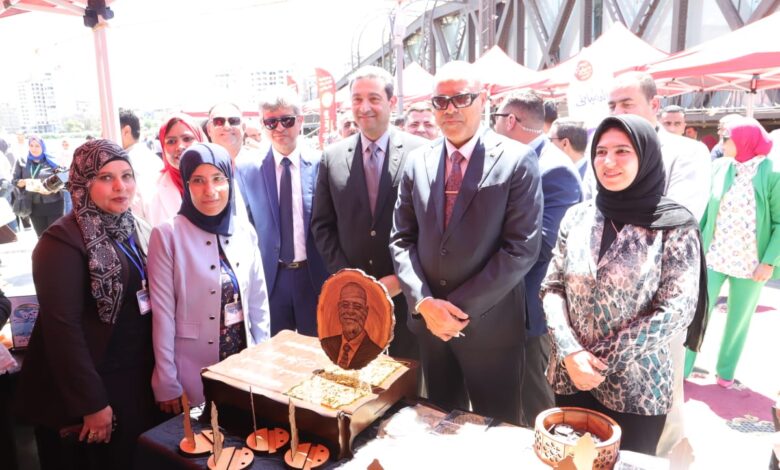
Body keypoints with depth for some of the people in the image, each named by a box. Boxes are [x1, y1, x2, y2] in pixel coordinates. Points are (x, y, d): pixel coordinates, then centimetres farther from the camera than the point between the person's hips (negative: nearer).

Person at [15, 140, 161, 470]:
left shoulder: (136, 231, 5)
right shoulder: (63, 240, -17)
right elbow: (62, 328, -20)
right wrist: (91, 403, -18)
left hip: (137, 378, 7)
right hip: (89, 387, -6)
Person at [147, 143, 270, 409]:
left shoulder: (245, 231, -1)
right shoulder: (168, 235, -13)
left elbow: (258, 301, 5)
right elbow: (163, 313, -11)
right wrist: (167, 385, -9)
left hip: (246, 365, 4)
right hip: (193, 373, -4)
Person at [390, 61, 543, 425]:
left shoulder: (517, 160, -8)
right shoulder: (418, 161, 5)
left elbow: (522, 247, -14)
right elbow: (402, 239, 3)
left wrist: (463, 307, -15)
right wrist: (423, 302, -10)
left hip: (490, 325, -3)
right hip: (428, 321, 4)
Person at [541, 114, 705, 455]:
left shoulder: (675, 227, -9)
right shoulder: (577, 217, 0)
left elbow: (676, 311, -13)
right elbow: (552, 287, 0)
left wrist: (603, 360, -15)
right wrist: (570, 352, -15)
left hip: (636, 388, -3)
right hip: (570, 378, 3)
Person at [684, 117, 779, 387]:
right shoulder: (718, 168, 3)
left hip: (752, 263, -2)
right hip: (713, 257, 2)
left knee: (739, 320, 12)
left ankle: (726, 370, 30)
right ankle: (682, 368, 15)